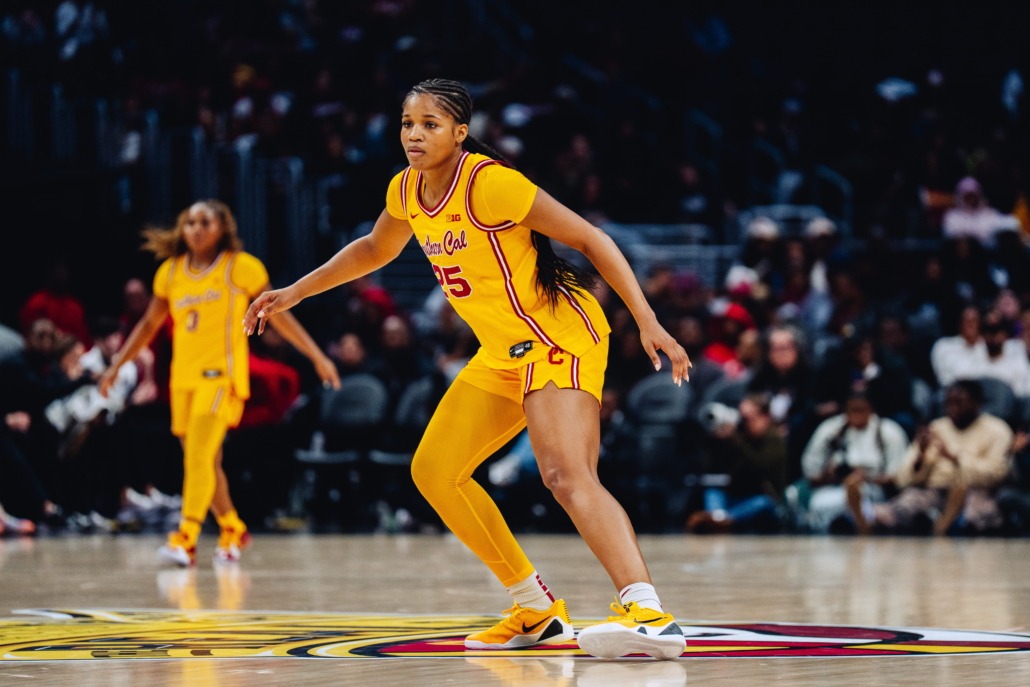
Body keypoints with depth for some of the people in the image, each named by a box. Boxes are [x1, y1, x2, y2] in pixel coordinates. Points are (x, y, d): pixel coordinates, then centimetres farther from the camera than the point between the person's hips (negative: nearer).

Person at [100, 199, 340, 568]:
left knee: (199, 456, -20)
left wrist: (317, 356, 3)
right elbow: (150, 324, 22)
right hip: (183, 378, 5)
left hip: (221, 374, -5)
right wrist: (116, 365, 18)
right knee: (205, 463, 12)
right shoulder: (170, 272, 11)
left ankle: (185, 539, -27)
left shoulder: (241, 267, -1)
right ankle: (232, 530, 32)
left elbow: (278, 314, 4)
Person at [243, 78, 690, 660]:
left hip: (558, 337, -9)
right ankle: (538, 611, 17)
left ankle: (648, 612, -46)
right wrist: (294, 293, 27)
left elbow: (590, 238, -17)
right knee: (434, 471, 10)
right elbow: (376, 249, 27)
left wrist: (648, 323, -23)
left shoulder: (489, 182, -20)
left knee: (566, 474, -29)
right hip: (504, 352, 9)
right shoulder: (407, 191, 4)